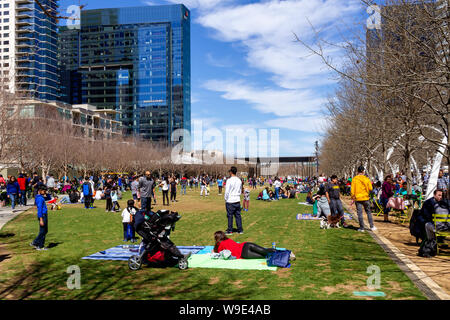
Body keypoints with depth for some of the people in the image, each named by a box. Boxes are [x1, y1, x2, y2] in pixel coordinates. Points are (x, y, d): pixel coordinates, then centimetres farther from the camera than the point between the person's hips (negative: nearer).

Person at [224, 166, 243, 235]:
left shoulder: (229, 180, -14)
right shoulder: (239, 180, 5)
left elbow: (227, 191, -13)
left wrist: (226, 199, -1)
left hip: (230, 201, -5)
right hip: (237, 201, 5)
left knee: (230, 216, 3)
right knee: (238, 215, 10)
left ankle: (230, 231, 9)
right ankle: (240, 230, 14)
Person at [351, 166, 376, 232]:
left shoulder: (354, 179, -6)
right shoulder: (366, 178, -2)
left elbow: (352, 190, -7)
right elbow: (370, 188, -2)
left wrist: (353, 197, 3)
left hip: (358, 198, -1)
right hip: (366, 198, 1)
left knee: (360, 213, 3)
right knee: (368, 212, 14)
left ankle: (362, 228, 5)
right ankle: (372, 226, 15)